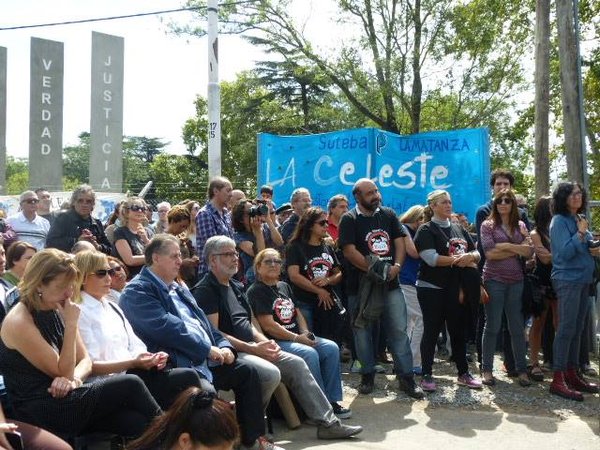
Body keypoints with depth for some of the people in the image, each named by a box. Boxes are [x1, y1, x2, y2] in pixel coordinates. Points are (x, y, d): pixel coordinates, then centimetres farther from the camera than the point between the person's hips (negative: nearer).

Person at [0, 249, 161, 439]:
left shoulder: (57, 311, 7)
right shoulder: (19, 323, -16)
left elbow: (85, 360, 8)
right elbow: (63, 372, -14)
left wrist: (74, 378, -14)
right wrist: (71, 325, -20)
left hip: (64, 399, 6)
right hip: (41, 413, -6)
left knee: (137, 423, -18)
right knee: (130, 385, -15)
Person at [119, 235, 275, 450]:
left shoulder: (178, 287, 22)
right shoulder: (137, 291, -7)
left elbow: (202, 320, 21)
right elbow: (166, 327, -19)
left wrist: (223, 345, 3)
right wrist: (208, 349, -16)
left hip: (207, 359, 10)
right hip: (178, 365, -9)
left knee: (247, 372, 6)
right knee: (207, 393, -33)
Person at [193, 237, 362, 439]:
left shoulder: (235, 286, 20)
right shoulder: (205, 291, -9)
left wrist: (265, 342, 2)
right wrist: (253, 348, -19)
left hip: (250, 347, 9)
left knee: (296, 364, -2)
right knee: (271, 373, -30)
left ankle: (328, 422, 2)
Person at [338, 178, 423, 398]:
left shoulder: (388, 214, 10)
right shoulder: (349, 219, -4)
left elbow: (400, 242, 7)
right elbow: (349, 250, -13)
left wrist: (396, 266, -11)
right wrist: (374, 269, -19)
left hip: (390, 284, 3)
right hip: (361, 286, -3)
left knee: (399, 331, 2)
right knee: (363, 331, 7)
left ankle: (406, 377, 10)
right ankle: (368, 376, 21)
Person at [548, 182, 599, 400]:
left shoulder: (579, 219, 14)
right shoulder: (560, 221, -9)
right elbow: (565, 252, -17)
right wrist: (580, 233, -15)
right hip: (567, 280, -8)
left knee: (576, 330, 11)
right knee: (566, 329, -9)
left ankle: (572, 374, 19)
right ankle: (558, 380, -7)